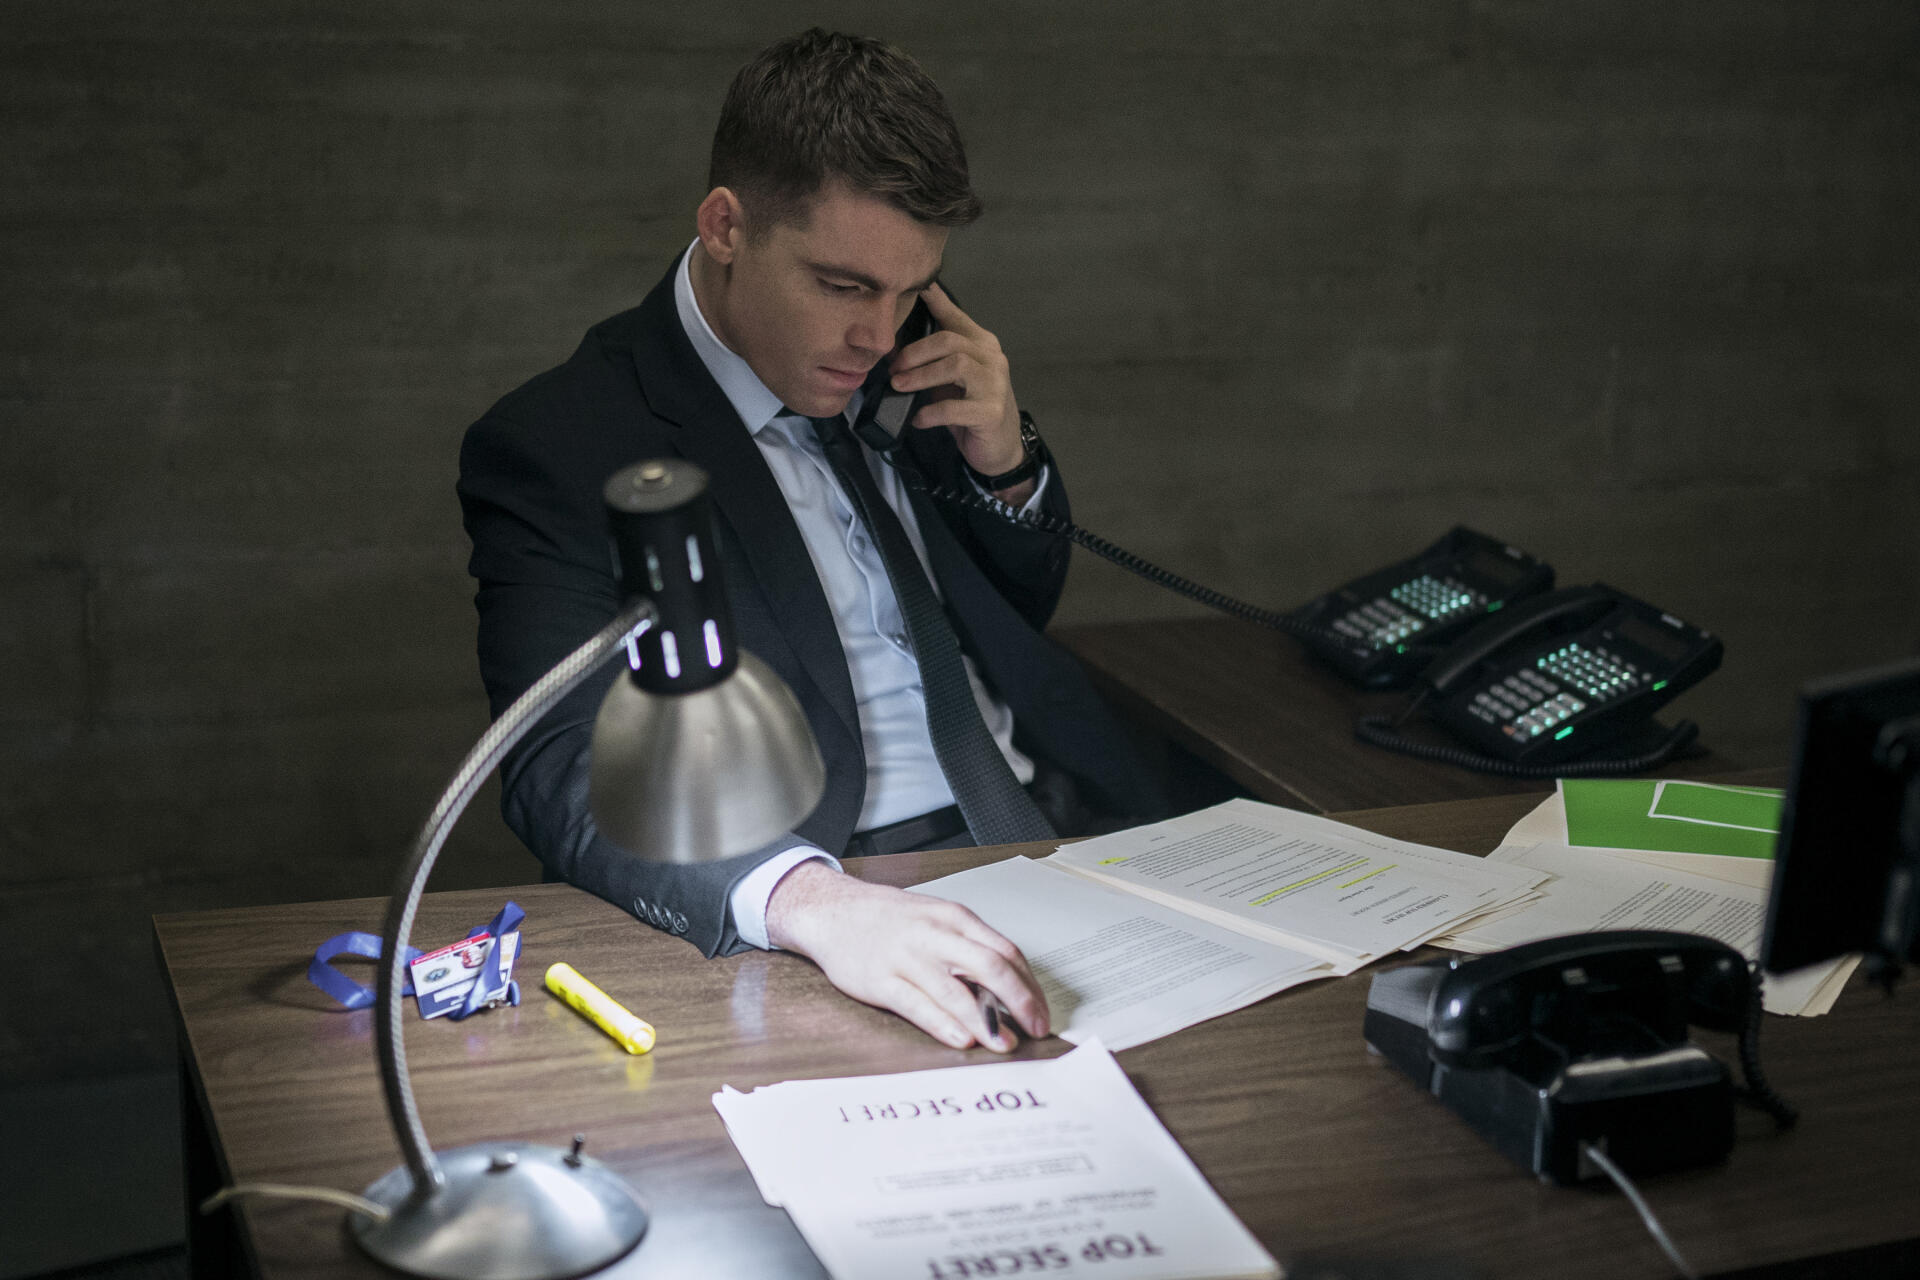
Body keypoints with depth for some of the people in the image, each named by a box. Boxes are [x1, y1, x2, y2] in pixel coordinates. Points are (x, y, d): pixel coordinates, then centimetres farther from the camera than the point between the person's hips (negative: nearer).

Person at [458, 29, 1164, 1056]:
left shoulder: (884, 359, 11)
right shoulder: (555, 444, -9)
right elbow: (564, 770, -23)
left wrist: (1004, 458, 1)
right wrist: (812, 901, -41)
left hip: (1060, 822, 7)